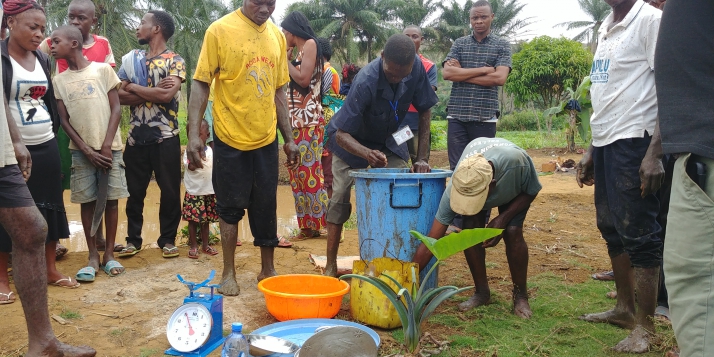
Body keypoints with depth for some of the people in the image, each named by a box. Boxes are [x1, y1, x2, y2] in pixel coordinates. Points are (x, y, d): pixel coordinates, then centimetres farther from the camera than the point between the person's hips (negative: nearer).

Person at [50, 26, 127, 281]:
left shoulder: (102, 70, 0)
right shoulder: (60, 80, 8)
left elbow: (116, 109, -2)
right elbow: (64, 121, 6)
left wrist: (106, 146, -8)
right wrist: (87, 150, -4)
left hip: (109, 147, -2)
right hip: (81, 150, 2)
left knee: (111, 199, 0)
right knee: (87, 201, 2)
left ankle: (109, 254, 10)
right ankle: (93, 256, 10)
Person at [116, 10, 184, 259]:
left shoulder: (175, 60, -3)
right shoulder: (132, 59, 10)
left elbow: (167, 95, -18)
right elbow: (119, 95, 0)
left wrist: (135, 87, -6)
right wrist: (153, 91, -12)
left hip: (165, 137, -4)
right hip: (136, 136, 4)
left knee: (170, 190, 4)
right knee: (134, 191, 10)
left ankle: (168, 239, 17)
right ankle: (133, 239, 21)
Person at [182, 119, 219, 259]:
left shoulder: (210, 151, 6)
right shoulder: (189, 151, -7)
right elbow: (191, 166, -23)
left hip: (209, 191, 4)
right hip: (193, 192, -4)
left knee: (206, 219, 13)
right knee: (193, 220, 1)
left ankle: (205, 245, 23)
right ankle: (193, 246, 12)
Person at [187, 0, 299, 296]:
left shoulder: (277, 35, 7)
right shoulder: (220, 30, -7)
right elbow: (200, 83, -8)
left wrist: (289, 138, 13)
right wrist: (193, 133, -16)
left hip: (266, 139, 4)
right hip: (230, 138, -4)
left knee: (266, 207, 10)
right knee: (230, 207, 6)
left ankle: (267, 269, 25)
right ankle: (228, 273, 20)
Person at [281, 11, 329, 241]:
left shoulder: (310, 44, -4)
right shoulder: (299, 51, 20)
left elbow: (303, 79, -15)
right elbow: (292, 83, 16)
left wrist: (285, 59, -4)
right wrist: (286, 58, 14)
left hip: (308, 120, -9)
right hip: (297, 120, 9)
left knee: (310, 172, -11)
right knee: (299, 173, 7)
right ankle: (308, 226, 10)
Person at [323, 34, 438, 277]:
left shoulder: (416, 68, -23)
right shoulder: (366, 82, -37)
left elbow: (424, 111, -10)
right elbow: (341, 134, -36)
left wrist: (422, 158, -17)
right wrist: (367, 154, -55)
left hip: (390, 140, 4)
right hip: (352, 140, -4)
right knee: (340, 197, -11)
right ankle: (330, 266, -2)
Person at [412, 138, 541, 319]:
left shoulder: (517, 161, -46)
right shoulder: (454, 189, -40)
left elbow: (531, 192, -20)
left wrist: (503, 218, -33)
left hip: (514, 188, -1)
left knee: (512, 232, -21)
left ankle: (521, 296, -1)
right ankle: (481, 292, 2)